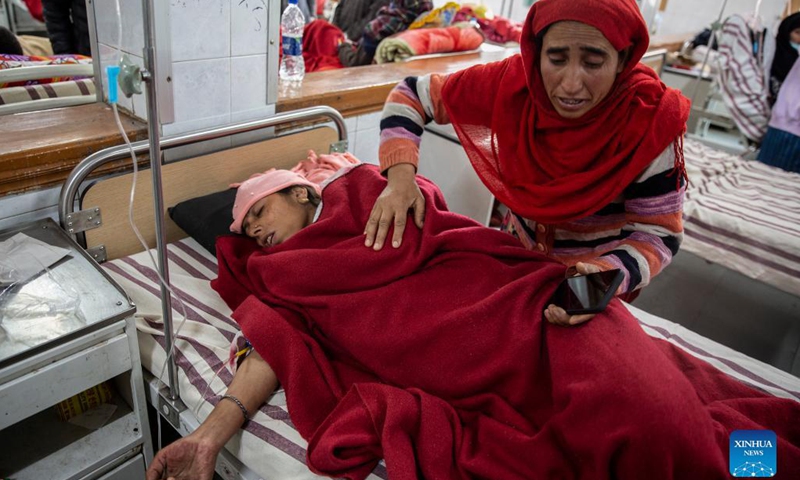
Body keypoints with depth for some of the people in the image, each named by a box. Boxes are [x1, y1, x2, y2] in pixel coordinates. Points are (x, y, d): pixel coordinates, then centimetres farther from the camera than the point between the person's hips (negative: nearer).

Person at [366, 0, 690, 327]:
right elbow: (411, 94, -15)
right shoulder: (514, 83, -24)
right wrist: (400, 177, -30)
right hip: (519, 255, 3)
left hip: (607, 268, -2)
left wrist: (607, 276, -43)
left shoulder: (651, 122, -29)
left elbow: (658, 233, -22)